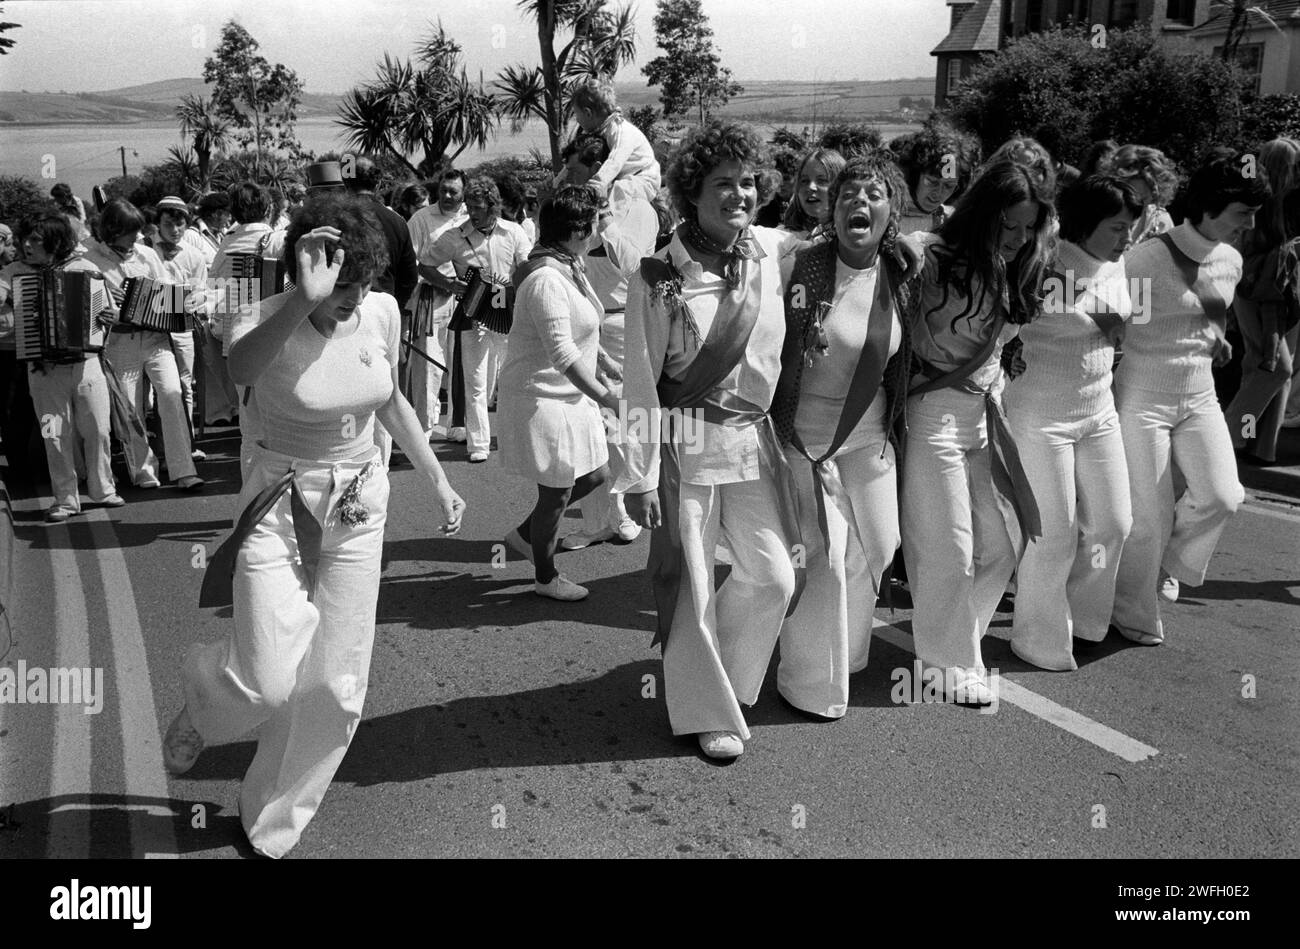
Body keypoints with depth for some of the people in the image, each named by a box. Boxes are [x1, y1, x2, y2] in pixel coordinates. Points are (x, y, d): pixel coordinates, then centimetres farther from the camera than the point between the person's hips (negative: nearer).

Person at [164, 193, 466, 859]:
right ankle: (204, 695, 25)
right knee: (269, 681, -15)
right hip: (280, 508, -4)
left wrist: (437, 481, 12)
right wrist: (308, 300, -55)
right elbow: (241, 371, -45)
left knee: (337, 687, 7)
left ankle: (273, 824, 30)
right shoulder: (265, 322, -19)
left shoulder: (383, 312, -6)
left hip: (359, 508, 4)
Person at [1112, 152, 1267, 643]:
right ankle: (1134, 616, 23)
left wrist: (1216, 339, 6)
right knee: (1148, 517, 0)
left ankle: (1168, 561, 20)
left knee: (1222, 496, -11)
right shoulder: (1149, 257, -18)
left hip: (1200, 399, 6)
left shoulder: (1231, 261, 4)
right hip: (1142, 398, -6)